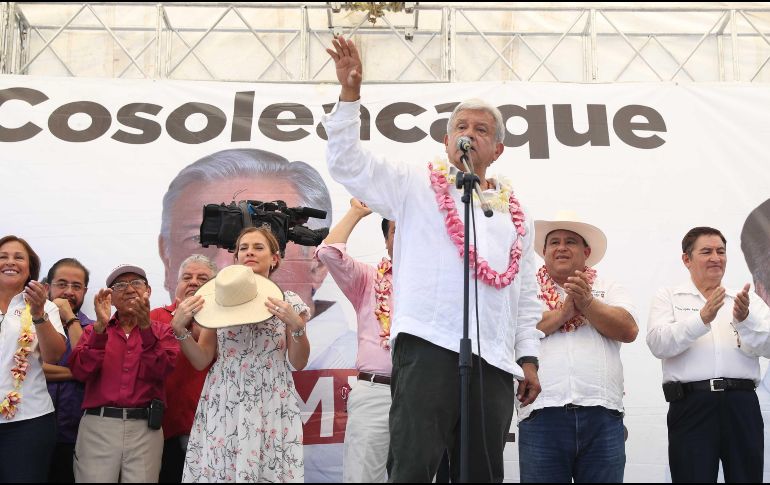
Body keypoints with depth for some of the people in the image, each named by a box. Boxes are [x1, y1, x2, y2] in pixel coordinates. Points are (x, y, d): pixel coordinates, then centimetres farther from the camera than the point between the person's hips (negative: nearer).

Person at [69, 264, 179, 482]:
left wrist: (145, 326, -18)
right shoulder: (94, 331, 13)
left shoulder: (161, 331, 10)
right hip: (98, 425, 0)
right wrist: (101, 326, -13)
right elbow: (81, 371, -5)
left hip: (145, 428, 0)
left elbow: (160, 371, -8)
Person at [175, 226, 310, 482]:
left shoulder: (289, 302, 4)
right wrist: (180, 328, -8)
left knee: (268, 471, -7)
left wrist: (296, 326, -15)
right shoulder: (217, 299, 8)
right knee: (218, 469, -2)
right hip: (223, 404, 2)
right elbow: (201, 361, 6)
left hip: (270, 406, -1)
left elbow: (299, 363, 1)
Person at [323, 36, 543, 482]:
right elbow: (348, 162, 5)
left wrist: (529, 358, 13)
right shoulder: (416, 187, 13)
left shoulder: (514, 212, 21)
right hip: (429, 346, -4)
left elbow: (527, 295, 21)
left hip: (495, 361, 4)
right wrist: (351, 92, -4)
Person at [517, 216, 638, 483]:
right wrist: (563, 312, -5)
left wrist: (587, 303, -9)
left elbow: (629, 330, 2)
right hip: (542, 413, -1)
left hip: (602, 413, 1)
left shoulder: (607, 287, 17)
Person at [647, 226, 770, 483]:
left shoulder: (747, 300, 15)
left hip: (742, 404, 2)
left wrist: (745, 319, -18)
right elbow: (659, 344, -7)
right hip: (692, 404, -2)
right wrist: (703, 318, -18)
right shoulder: (668, 296, 10)